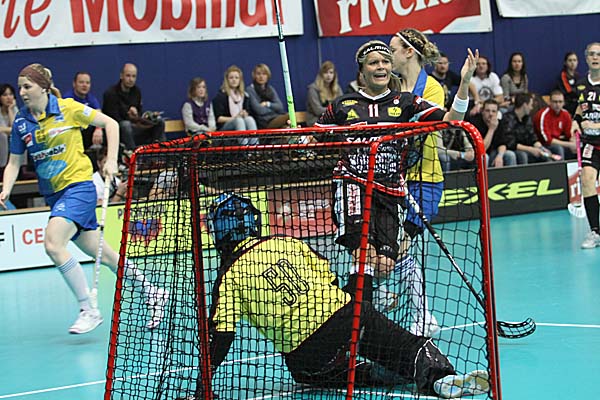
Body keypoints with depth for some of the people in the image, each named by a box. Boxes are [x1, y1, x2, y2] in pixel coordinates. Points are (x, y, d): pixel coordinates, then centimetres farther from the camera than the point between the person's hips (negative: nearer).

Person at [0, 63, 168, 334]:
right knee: (103, 255, 9)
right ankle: (151, 293, 25)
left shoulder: (67, 108, -8)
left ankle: (88, 310, -16)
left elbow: (110, 123, 1)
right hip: (53, 194, 6)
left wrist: (111, 160, -6)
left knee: (53, 244, -25)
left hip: (78, 186, -6)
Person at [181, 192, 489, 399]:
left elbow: (220, 335, -3)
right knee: (411, 348, 9)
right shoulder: (287, 243, 15)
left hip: (305, 352, -3)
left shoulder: (229, 275, 2)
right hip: (345, 313, 4)